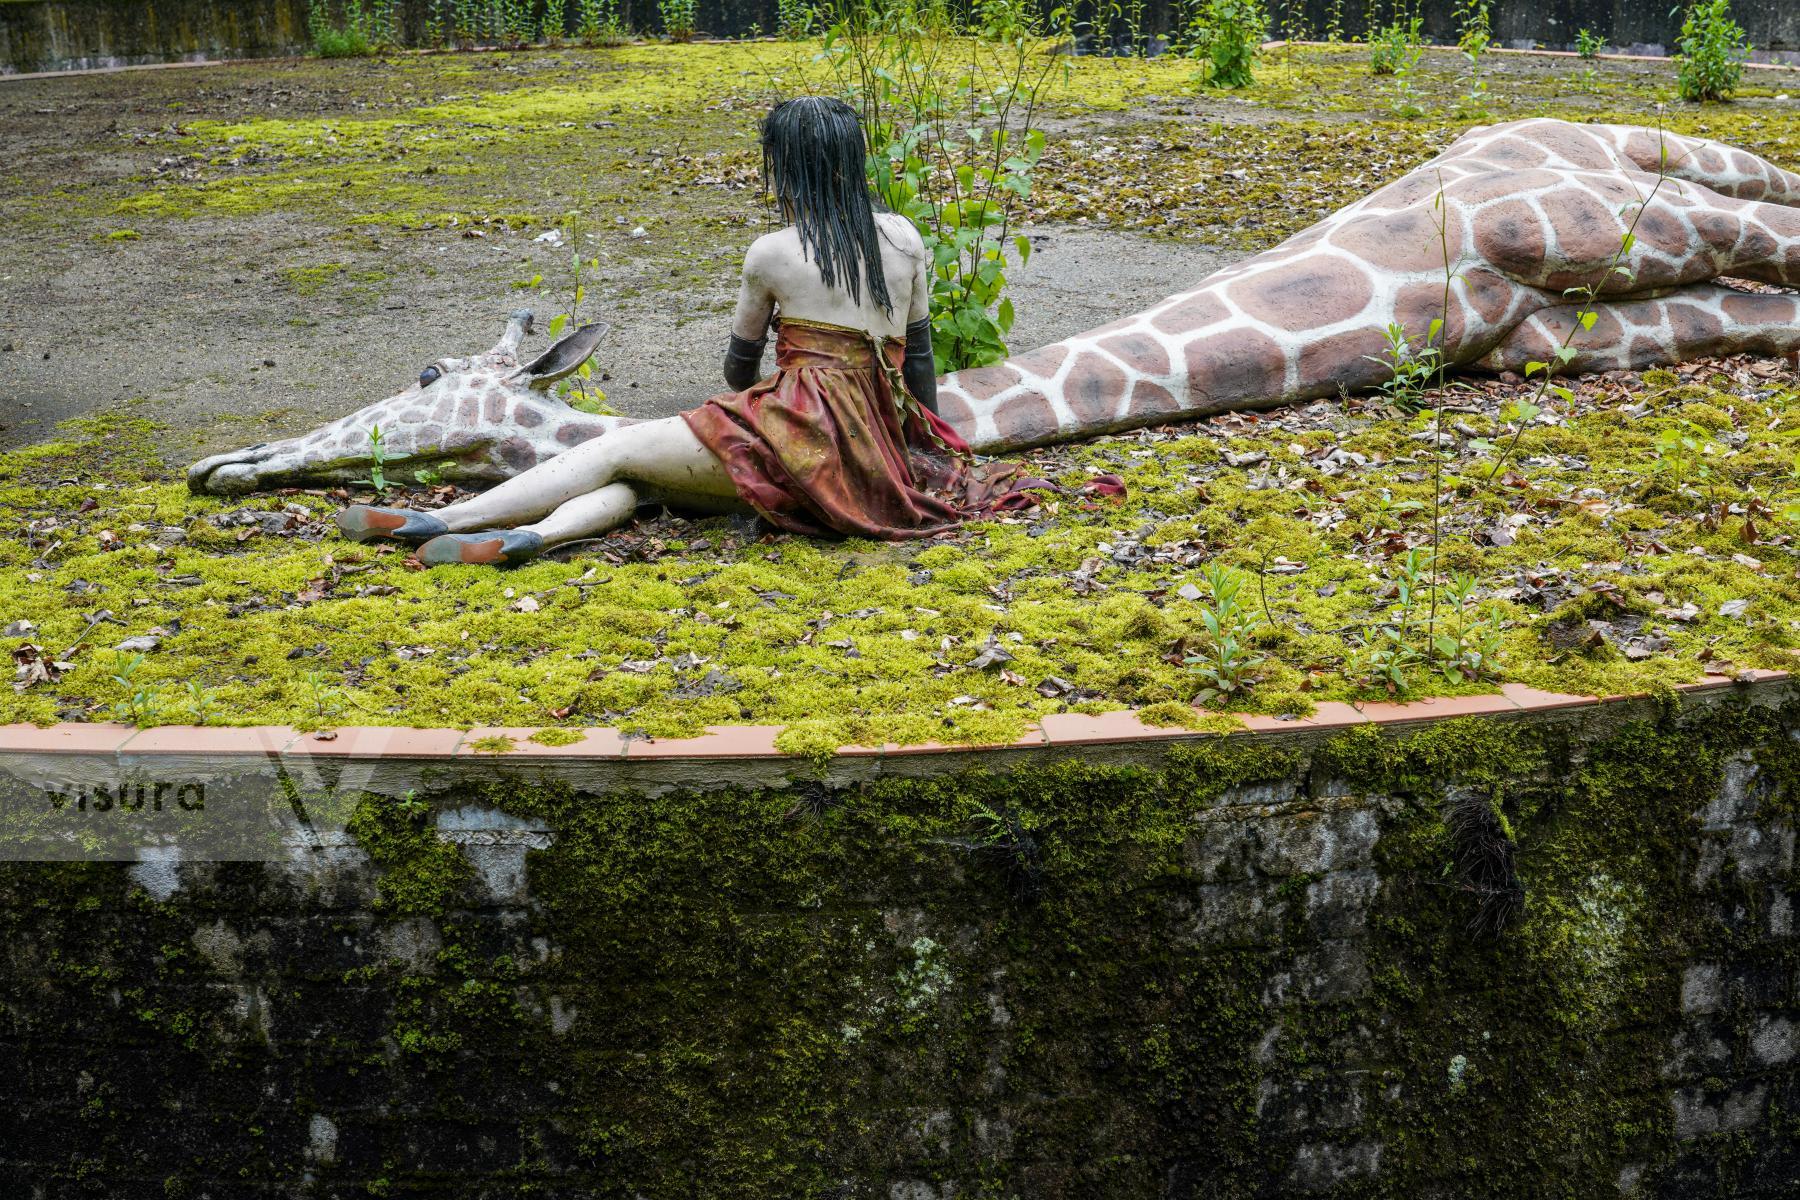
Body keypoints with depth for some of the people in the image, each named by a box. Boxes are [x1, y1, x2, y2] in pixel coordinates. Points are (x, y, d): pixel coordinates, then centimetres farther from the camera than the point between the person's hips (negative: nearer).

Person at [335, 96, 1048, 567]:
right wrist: (930, 450, 30)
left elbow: (741, 362, 14)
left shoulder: (772, 254, 0)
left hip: (798, 434, -6)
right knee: (637, 481, 1)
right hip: (876, 454, 6)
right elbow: (918, 356, 17)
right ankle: (537, 533, -27)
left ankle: (439, 519, -6)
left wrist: (745, 411, 35)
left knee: (617, 451, -1)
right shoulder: (905, 238, 13)